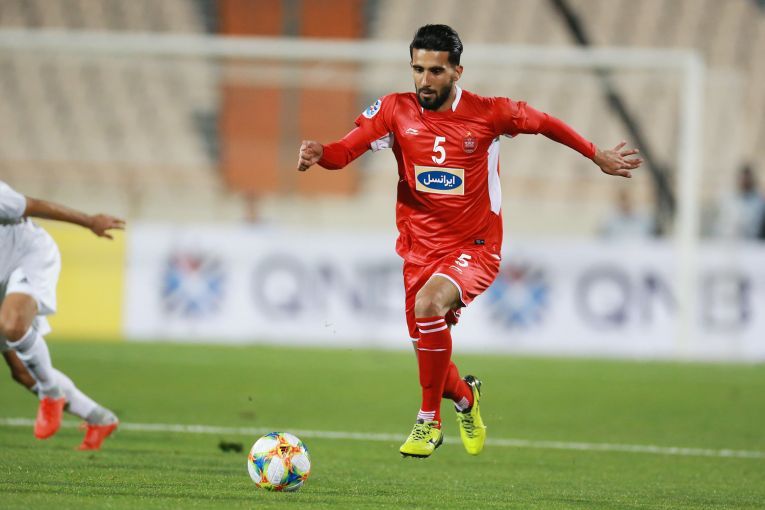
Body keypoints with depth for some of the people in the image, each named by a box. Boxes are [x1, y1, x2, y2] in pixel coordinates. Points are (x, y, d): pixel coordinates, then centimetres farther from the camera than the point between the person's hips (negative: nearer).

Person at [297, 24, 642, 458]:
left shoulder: (488, 114, -9)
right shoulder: (395, 111, -5)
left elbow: (544, 124, 7)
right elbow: (346, 150, -12)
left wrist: (598, 157, 18)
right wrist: (319, 154, -35)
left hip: (476, 248, -4)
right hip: (421, 250, 4)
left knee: (429, 304, -33)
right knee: (428, 350, 7)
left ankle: (430, 420, -18)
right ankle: (465, 397, 46)